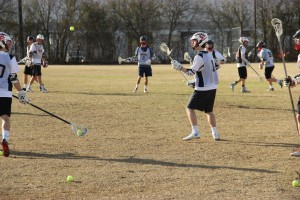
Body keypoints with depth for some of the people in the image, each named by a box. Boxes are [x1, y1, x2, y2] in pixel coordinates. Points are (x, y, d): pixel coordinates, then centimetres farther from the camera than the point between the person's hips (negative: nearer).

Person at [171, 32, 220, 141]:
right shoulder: (209, 55, 13)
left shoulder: (199, 57, -15)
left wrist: (179, 67, -12)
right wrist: (195, 82, 23)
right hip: (213, 87, 8)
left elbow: (191, 72, -16)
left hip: (203, 89, -8)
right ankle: (215, 133, 11)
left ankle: (195, 132, -8)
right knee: (209, 111, 16)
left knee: (190, 108, -1)